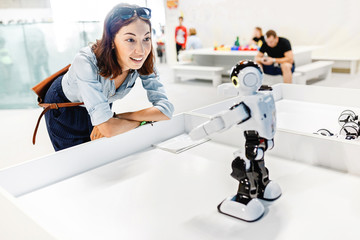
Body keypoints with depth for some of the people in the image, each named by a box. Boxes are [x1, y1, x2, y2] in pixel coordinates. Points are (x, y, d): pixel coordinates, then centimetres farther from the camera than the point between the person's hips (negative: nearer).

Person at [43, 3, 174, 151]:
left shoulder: (143, 62, -27)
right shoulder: (87, 62, -41)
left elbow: (166, 109, -30)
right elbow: (108, 129, -45)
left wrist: (117, 117, -35)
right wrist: (145, 119, -31)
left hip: (102, 103, 4)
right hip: (64, 106, -3)